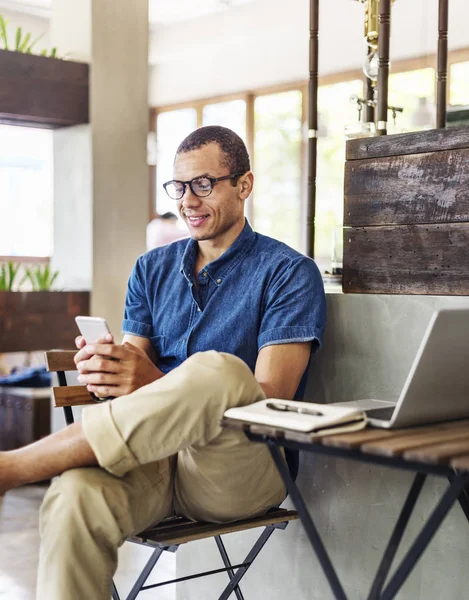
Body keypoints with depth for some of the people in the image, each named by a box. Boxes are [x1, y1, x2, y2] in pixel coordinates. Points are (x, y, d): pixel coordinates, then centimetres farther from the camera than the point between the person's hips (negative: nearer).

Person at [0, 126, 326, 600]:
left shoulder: (289, 272, 3)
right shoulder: (152, 269, 19)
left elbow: (270, 397, -9)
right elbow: (136, 370, 13)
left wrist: (156, 383, -23)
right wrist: (108, 371, -14)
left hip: (240, 468, -3)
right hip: (151, 455, 3)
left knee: (218, 369, -37)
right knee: (73, 497, -34)